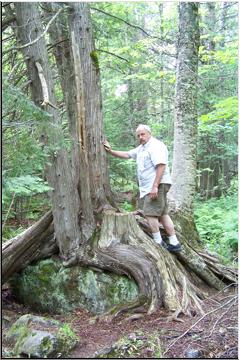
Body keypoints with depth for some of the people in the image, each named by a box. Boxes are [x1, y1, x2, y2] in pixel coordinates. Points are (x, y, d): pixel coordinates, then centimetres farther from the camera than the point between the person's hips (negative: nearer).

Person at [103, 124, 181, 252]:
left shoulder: (156, 146, -12)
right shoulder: (141, 148, 20)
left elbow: (161, 166, -21)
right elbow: (126, 155, 24)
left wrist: (155, 186, -26)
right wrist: (110, 151, 13)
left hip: (157, 185, -10)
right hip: (149, 187, 10)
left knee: (149, 213, -10)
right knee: (162, 214, 9)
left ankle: (158, 242, -3)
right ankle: (174, 243, 11)